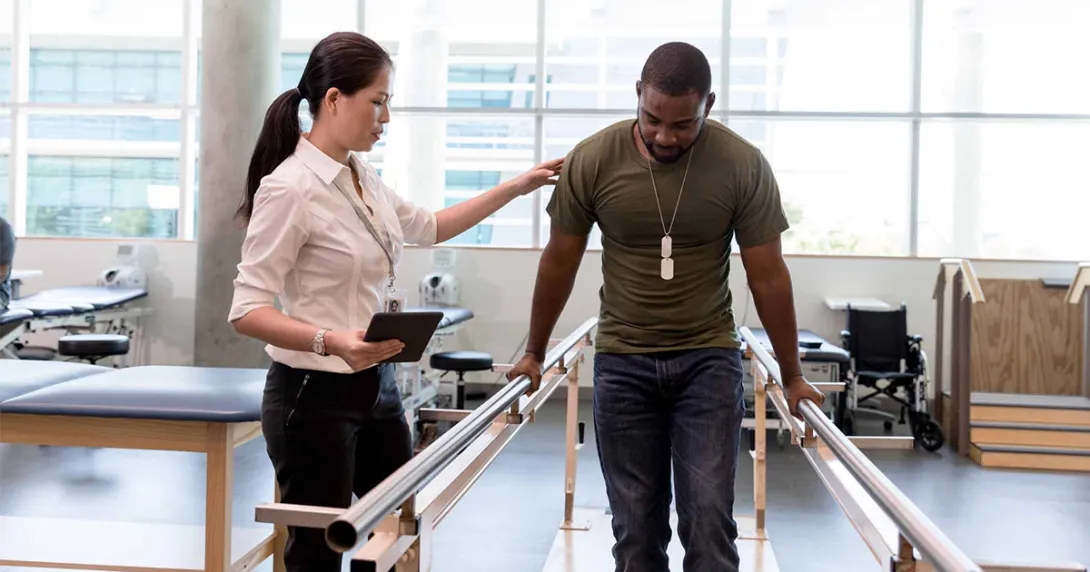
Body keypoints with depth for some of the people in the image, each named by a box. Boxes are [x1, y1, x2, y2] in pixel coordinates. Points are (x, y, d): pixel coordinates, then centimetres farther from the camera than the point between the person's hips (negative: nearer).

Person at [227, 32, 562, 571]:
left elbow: (429, 227, 24)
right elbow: (247, 310, -19)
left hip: (378, 387, 8)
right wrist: (331, 341, -34)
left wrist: (516, 187, 21)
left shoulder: (362, 177, 6)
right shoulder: (290, 188, -18)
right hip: (316, 397, -8)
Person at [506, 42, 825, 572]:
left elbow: (767, 276, -2)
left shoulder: (744, 166, -10)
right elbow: (559, 262, 4)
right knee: (635, 527, 5)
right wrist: (534, 354, 13)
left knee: (709, 520, -6)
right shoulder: (591, 160, -8)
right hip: (622, 361, 1)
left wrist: (792, 376, 4)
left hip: (709, 358, -1)